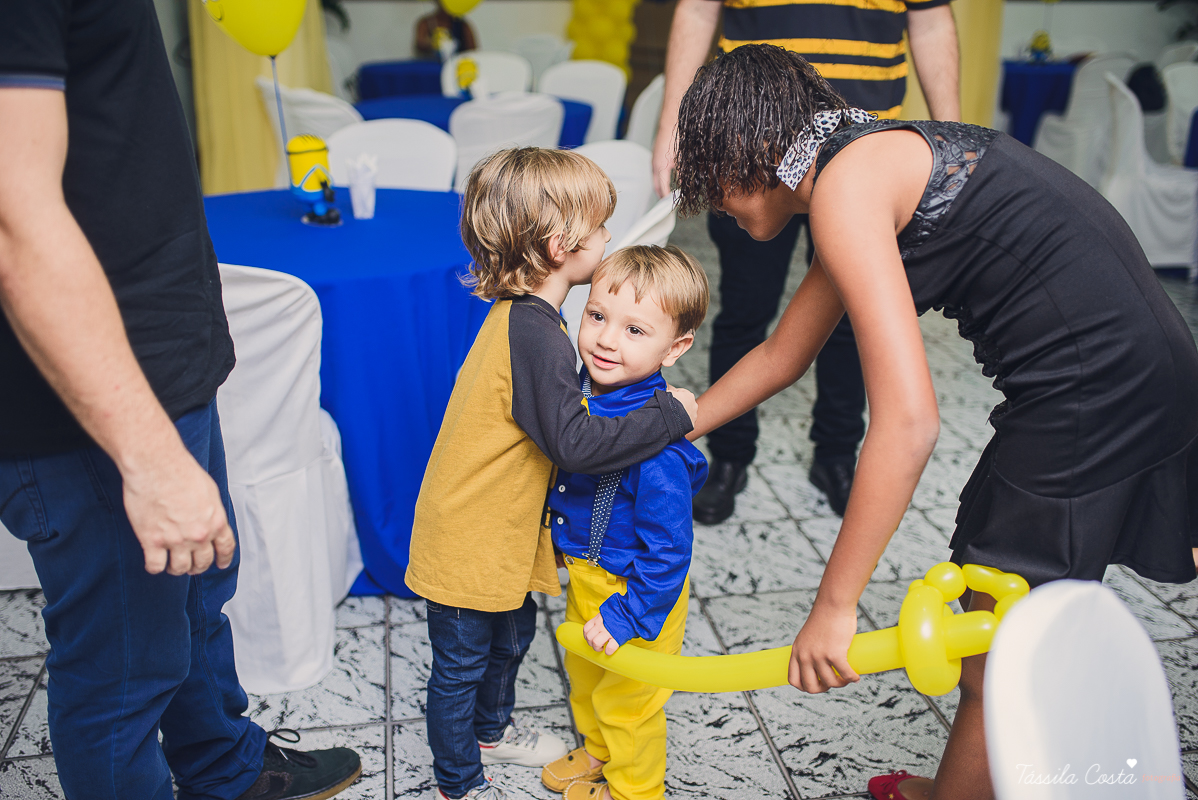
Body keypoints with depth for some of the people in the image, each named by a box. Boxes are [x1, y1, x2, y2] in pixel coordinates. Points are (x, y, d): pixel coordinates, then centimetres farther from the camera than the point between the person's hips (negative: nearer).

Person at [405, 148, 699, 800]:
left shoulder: (516, 316, 2)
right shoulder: (538, 337, -30)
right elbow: (575, 444, -32)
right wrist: (670, 415, -24)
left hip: (500, 529, 10)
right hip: (469, 542, -10)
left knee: (511, 635, 28)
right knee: (462, 662, 11)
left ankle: (492, 731, 52)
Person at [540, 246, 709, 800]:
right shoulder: (583, 391, -11)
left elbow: (668, 549, -29)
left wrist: (627, 615, -23)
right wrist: (563, 540, 19)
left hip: (637, 592, -8)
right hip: (584, 573, 8)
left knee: (626, 702, 17)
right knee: (584, 676, 30)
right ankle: (598, 754, 57)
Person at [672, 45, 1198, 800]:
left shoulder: (845, 186, -15)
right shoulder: (869, 163, 16)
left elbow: (908, 420, -24)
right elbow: (781, 356, 25)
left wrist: (833, 607, -18)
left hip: (1095, 389, -10)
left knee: (994, 669, 5)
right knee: (988, 609, 25)